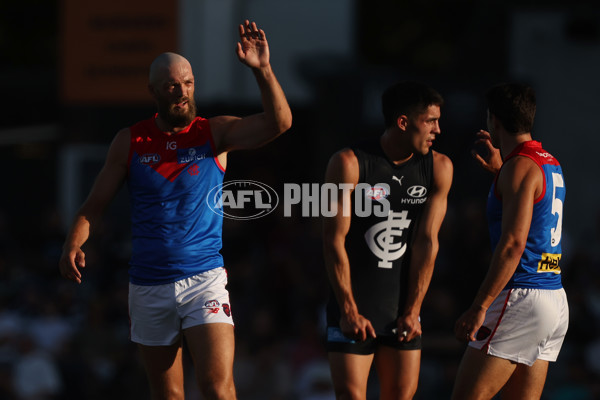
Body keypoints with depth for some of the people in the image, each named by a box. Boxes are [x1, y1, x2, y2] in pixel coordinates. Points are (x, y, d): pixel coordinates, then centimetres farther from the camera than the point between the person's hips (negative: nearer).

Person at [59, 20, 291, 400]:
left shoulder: (215, 133, 0)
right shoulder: (130, 141, 4)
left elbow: (278, 123, -14)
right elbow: (95, 204, 6)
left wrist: (263, 69, -27)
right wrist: (73, 247, -11)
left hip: (204, 280, -2)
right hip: (148, 286, 2)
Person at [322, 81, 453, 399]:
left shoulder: (438, 168, 2)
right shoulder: (349, 163, -10)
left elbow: (426, 242, 0)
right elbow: (334, 241, -10)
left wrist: (413, 310, -4)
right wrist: (349, 309, -13)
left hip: (402, 308, 4)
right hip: (354, 304, -4)